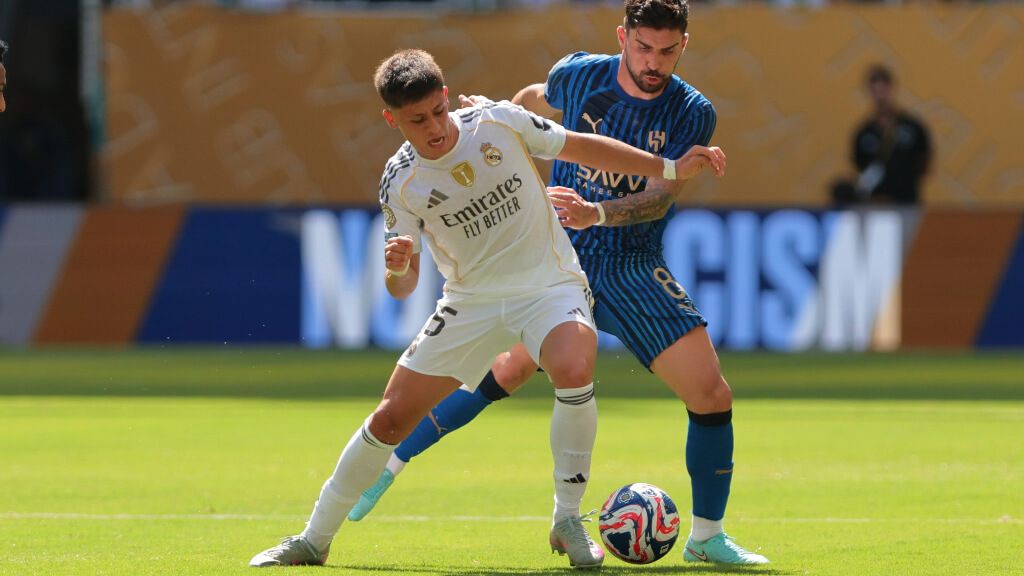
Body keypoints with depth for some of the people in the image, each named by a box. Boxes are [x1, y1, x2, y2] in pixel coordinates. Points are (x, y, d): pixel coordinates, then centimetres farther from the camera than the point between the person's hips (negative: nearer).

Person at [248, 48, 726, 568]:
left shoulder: (499, 123, -13)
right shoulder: (400, 182, -9)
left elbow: (584, 148, 0)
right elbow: (403, 288, -5)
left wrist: (671, 168, -1)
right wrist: (396, 267, -30)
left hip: (549, 285, -2)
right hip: (471, 302, 2)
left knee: (574, 370, -34)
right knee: (391, 416, -1)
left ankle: (568, 522, -17)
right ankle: (314, 540, 18)